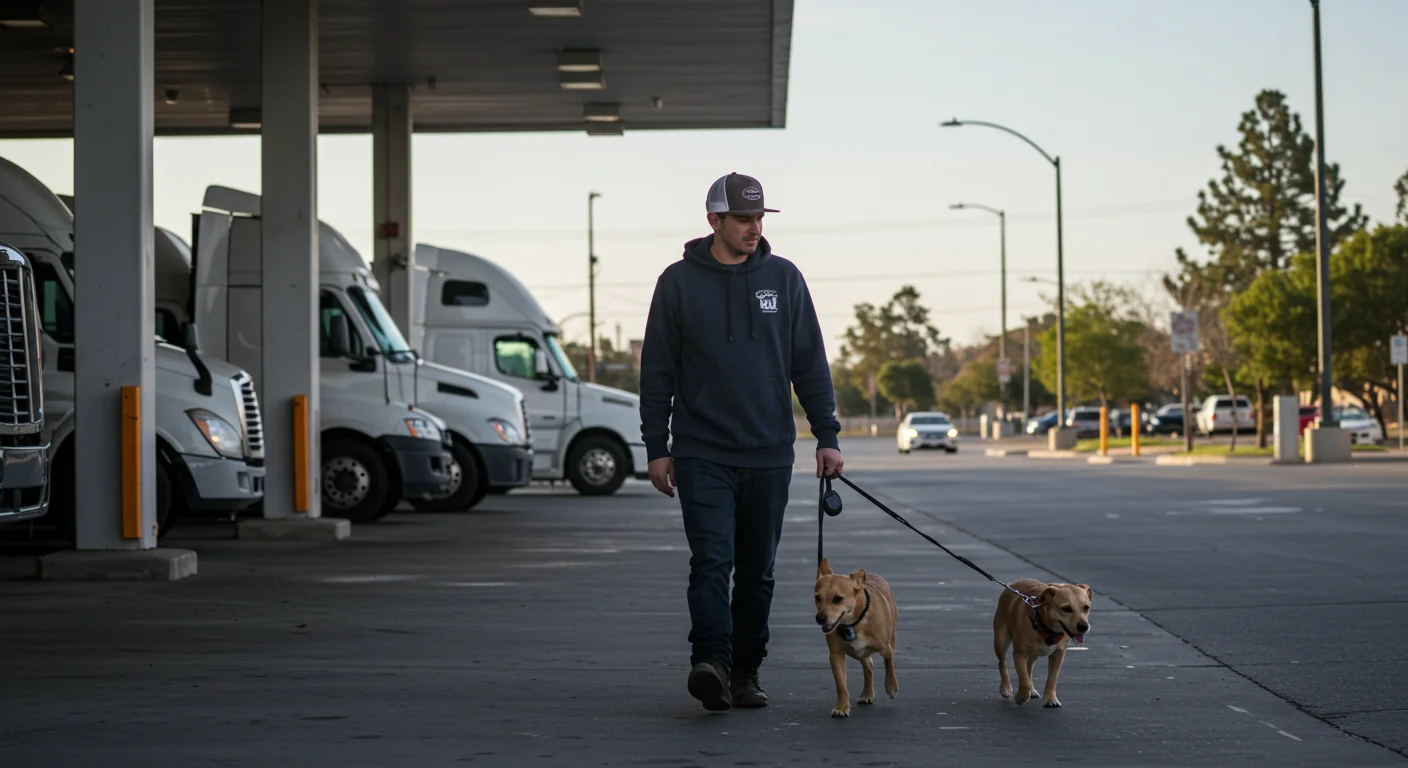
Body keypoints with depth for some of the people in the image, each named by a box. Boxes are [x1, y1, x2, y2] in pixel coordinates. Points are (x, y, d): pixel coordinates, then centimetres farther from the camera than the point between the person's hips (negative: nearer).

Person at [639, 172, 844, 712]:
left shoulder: (783, 278, 7)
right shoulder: (679, 281, 2)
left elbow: (810, 363, 9)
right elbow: (657, 371, 4)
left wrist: (827, 436, 2)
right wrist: (656, 448, 0)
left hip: (769, 454, 3)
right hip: (702, 454, -2)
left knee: (757, 570, 7)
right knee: (712, 561, -15)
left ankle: (745, 671, 16)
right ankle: (710, 663, -24)